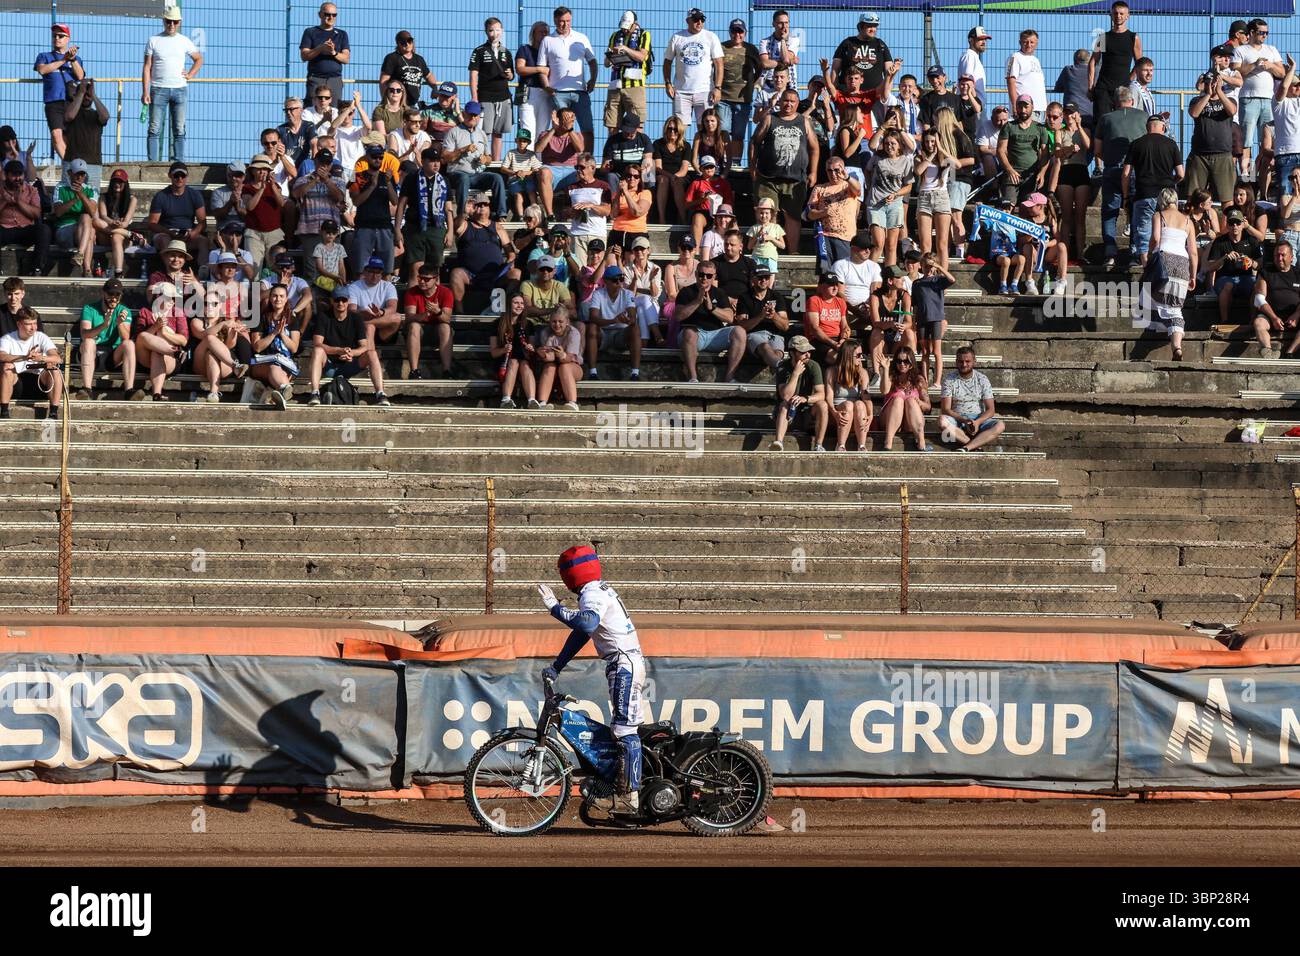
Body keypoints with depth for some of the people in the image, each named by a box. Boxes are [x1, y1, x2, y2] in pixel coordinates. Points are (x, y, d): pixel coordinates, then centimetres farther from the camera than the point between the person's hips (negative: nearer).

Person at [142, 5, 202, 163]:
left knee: (179, 130, 1)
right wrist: (145, 92, -7)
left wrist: (190, 75, 6)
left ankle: (179, 162, 3)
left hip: (180, 89, 2)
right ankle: (153, 163, -6)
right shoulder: (154, 41, 4)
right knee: (155, 129, -5)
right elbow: (147, 67, 2)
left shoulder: (184, 41, 10)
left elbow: (199, 59, 23)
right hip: (159, 89, -2)